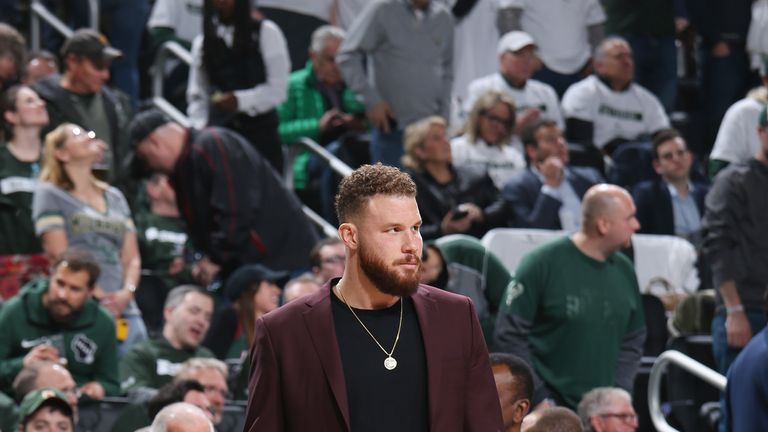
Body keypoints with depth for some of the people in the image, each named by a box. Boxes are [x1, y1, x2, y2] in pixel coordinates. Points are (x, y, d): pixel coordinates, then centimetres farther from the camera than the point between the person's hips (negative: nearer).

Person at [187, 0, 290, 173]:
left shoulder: (266, 32, 3)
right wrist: (200, 131, -3)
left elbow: (278, 87, -3)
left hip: (260, 134, -2)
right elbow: (197, 96, 13)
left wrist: (240, 100, -16)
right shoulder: (203, 42, 14)